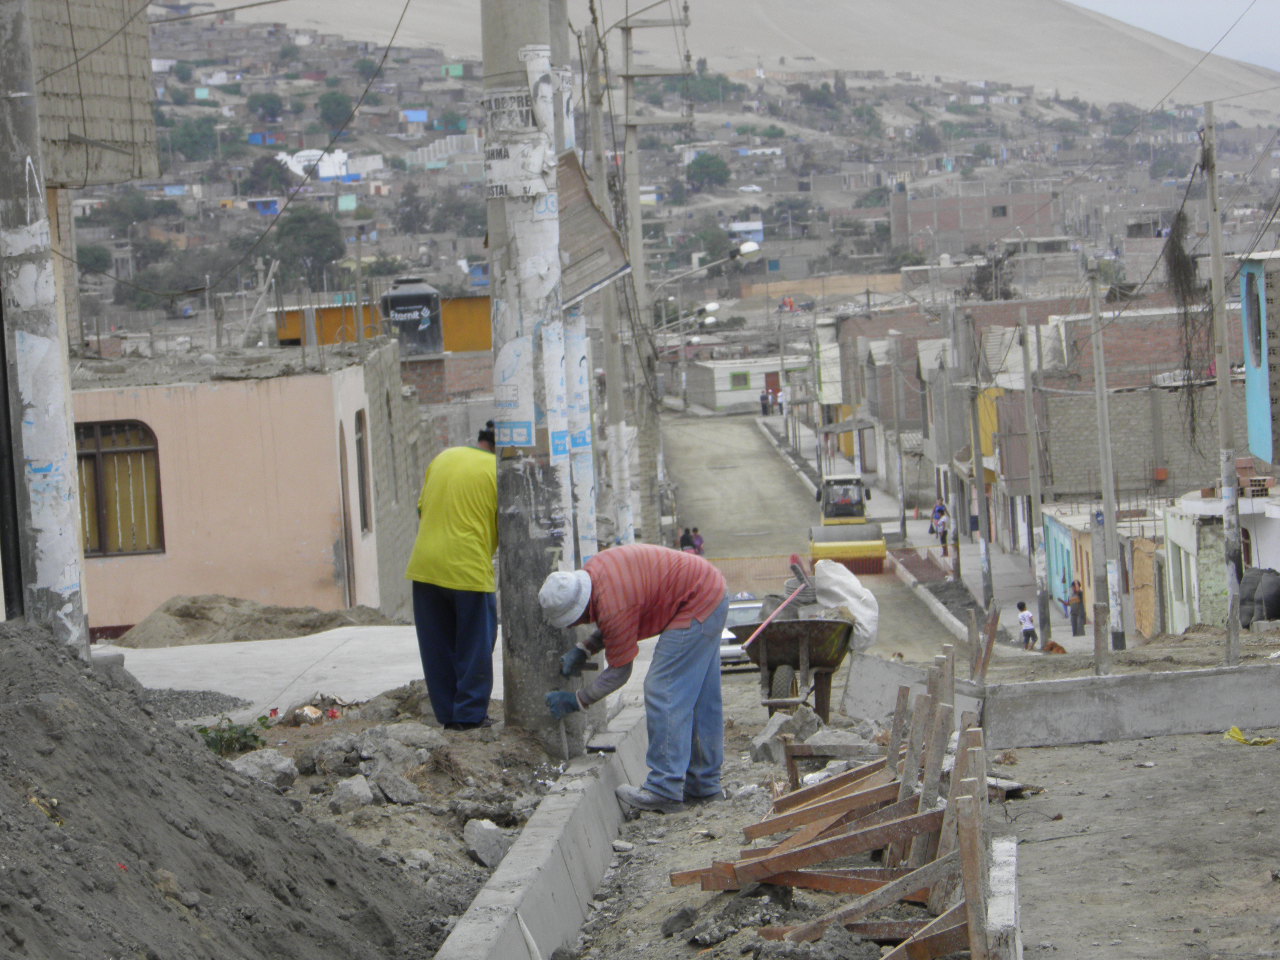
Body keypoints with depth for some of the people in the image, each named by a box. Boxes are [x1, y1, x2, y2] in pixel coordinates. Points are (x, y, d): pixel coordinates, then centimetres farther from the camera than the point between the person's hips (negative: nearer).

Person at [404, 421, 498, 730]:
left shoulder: (443, 458, 10)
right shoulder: (499, 471, -6)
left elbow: (422, 507, 15)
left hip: (425, 565, 5)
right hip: (470, 568, -5)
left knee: (437, 646, 12)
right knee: (474, 646, 7)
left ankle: (447, 714, 16)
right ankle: (470, 714, 8)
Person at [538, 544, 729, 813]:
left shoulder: (613, 607, -26)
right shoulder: (591, 571, 0)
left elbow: (618, 673, -14)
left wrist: (575, 701, -5)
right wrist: (583, 650, 4)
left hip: (695, 607, -10)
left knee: (663, 693, -10)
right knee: (701, 699, 14)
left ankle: (665, 791, -12)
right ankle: (704, 785, 21)